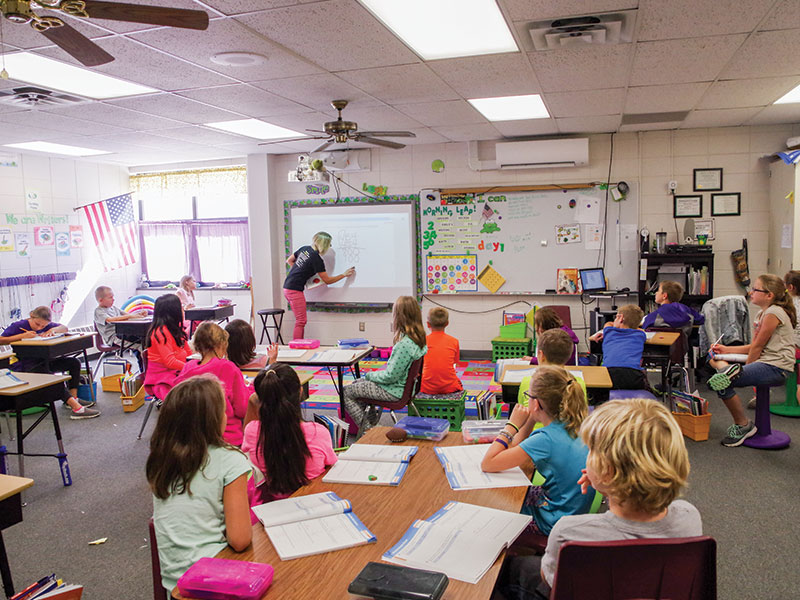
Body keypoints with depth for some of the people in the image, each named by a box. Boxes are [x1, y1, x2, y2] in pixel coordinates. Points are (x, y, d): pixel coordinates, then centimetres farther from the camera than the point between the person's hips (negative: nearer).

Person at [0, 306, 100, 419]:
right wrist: (22, 336, -24)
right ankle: (77, 408, -42)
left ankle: (73, 398, -7)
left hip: (42, 362, 8)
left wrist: (53, 330, -14)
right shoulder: (18, 326, -9)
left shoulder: (47, 325, 7)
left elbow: (64, 328, 8)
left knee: (74, 362, -4)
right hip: (25, 367, -8)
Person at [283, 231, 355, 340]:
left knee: (300, 320, 13)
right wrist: (344, 275, 2)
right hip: (295, 290, -9)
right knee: (301, 321, -6)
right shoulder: (317, 260, -15)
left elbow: (289, 261, 21)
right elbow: (327, 280, -6)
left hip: (287, 287, 9)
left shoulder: (304, 249, 8)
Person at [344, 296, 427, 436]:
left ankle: (367, 429, 12)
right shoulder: (419, 339, -2)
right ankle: (372, 419, 34)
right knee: (356, 384, 26)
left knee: (346, 393, 2)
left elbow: (390, 376, -26)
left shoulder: (404, 345, -31)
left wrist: (370, 375, -8)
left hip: (394, 391, -10)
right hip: (403, 384, 10)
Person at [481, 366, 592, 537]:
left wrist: (512, 425, -18)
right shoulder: (572, 426, -4)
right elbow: (515, 450, 7)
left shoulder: (547, 439, -30)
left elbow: (487, 464, -25)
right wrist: (530, 421, -6)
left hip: (555, 522, -8)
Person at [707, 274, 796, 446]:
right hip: (765, 364, 10)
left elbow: (757, 346, -12)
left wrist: (746, 368, -3)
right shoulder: (762, 313, 18)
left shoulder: (773, 313, -13)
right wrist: (726, 350, 13)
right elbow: (753, 346, 18)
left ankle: (743, 426, -7)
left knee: (720, 381, -23)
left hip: (776, 368, -10)